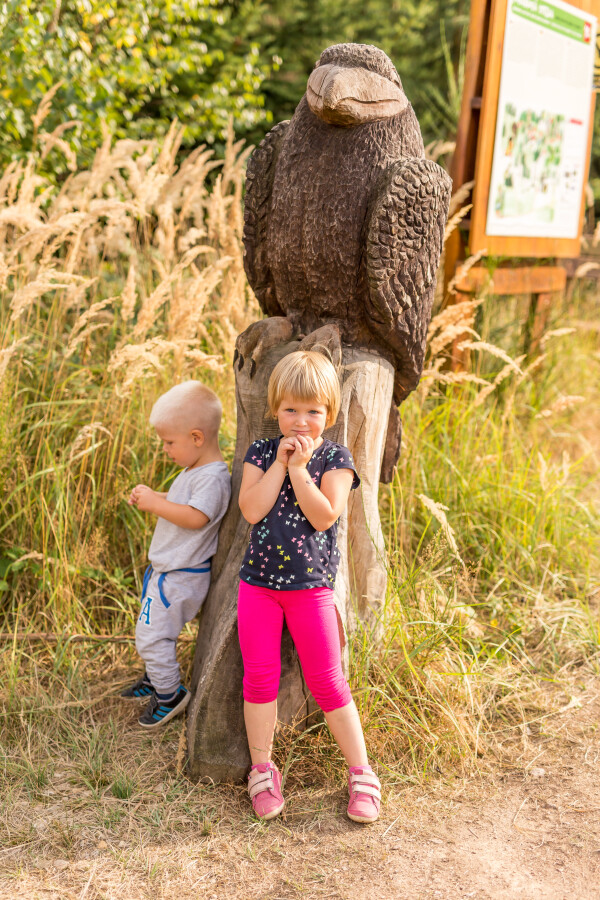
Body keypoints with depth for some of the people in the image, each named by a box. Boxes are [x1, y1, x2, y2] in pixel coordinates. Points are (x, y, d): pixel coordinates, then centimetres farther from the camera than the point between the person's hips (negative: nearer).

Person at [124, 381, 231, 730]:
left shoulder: (212, 477, -23)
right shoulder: (196, 470, 10)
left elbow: (195, 517, -31)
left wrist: (155, 504, -25)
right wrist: (152, 497, 6)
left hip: (179, 576, -11)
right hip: (169, 569, 11)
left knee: (152, 635, -2)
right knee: (152, 631, 25)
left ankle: (170, 694, 15)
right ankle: (156, 678, 45)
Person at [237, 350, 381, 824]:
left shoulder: (336, 458, -3)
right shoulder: (261, 453, 3)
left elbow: (323, 516, -17)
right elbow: (252, 510, -12)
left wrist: (298, 468, -18)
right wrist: (279, 462, -15)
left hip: (311, 586, -2)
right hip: (258, 583, 2)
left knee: (327, 682, 3)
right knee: (260, 678, 7)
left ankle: (362, 773, 17)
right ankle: (263, 770, 24)